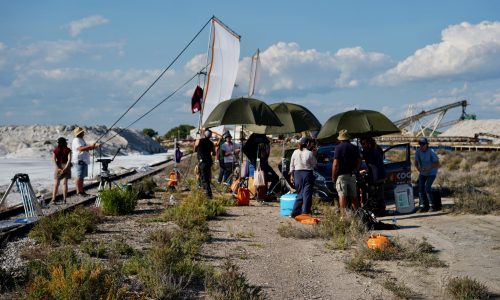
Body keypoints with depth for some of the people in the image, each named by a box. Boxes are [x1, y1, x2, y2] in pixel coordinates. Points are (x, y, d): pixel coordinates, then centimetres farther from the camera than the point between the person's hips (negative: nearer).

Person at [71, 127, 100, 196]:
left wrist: (96, 146, 16)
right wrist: (90, 146, -28)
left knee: (81, 177, 13)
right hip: (79, 161, -10)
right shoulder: (76, 140, -12)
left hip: (84, 161, 10)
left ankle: (82, 191, 18)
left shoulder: (81, 140, 20)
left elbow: (86, 148, 26)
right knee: (78, 177, -8)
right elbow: (81, 148, -26)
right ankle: (78, 192, -7)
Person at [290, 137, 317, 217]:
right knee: (307, 195, 2)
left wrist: (292, 175, 13)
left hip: (297, 174, 4)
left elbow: (292, 165, 6)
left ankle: (295, 212, 13)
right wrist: (314, 155, 7)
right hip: (307, 174, -4)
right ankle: (305, 213, -1)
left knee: (300, 194, 15)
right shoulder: (309, 153, -10)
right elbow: (314, 164, 0)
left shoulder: (295, 152, 2)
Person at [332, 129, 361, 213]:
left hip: (341, 175, -5)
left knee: (342, 196, -5)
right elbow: (359, 161, 10)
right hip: (352, 175, 5)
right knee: (354, 196, 13)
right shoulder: (354, 147, 8)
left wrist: (333, 177, -8)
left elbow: (335, 164, -14)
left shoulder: (338, 147, -9)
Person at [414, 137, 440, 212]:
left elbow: (437, 164, -17)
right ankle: (422, 206, -11)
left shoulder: (431, 152, -20)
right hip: (422, 173, 4)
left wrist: (429, 168, -31)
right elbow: (416, 163, 1)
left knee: (427, 187, -20)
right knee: (420, 188, -12)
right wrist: (418, 168, -20)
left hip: (431, 173, -4)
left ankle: (431, 206, -12)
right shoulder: (418, 151, -7)